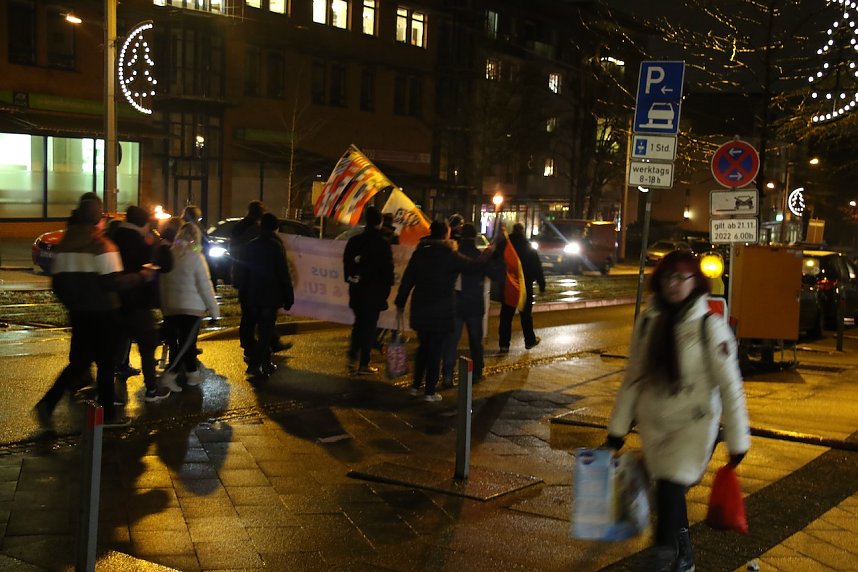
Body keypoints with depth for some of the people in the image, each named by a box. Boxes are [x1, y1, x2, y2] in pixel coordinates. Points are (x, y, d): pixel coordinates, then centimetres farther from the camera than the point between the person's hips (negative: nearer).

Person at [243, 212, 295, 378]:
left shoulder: (251, 245, 6)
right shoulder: (276, 246, -12)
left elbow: (246, 272, 11)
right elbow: (283, 274, -12)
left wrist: (246, 295, 18)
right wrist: (288, 297, -5)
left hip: (254, 296, 6)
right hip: (271, 296, -6)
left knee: (262, 330, 17)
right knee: (266, 332, -2)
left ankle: (265, 364, 23)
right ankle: (255, 364, -8)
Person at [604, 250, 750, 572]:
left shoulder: (710, 327, -12)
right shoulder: (647, 322, 1)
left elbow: (730, 386, -9)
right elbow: (633, 378, 8)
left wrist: (738, 440, -8)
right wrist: (618, 429, 10)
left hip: (694, 427, -4)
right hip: (654, 424, 5)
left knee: (670, 490, -14)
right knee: (670, 493, 16)